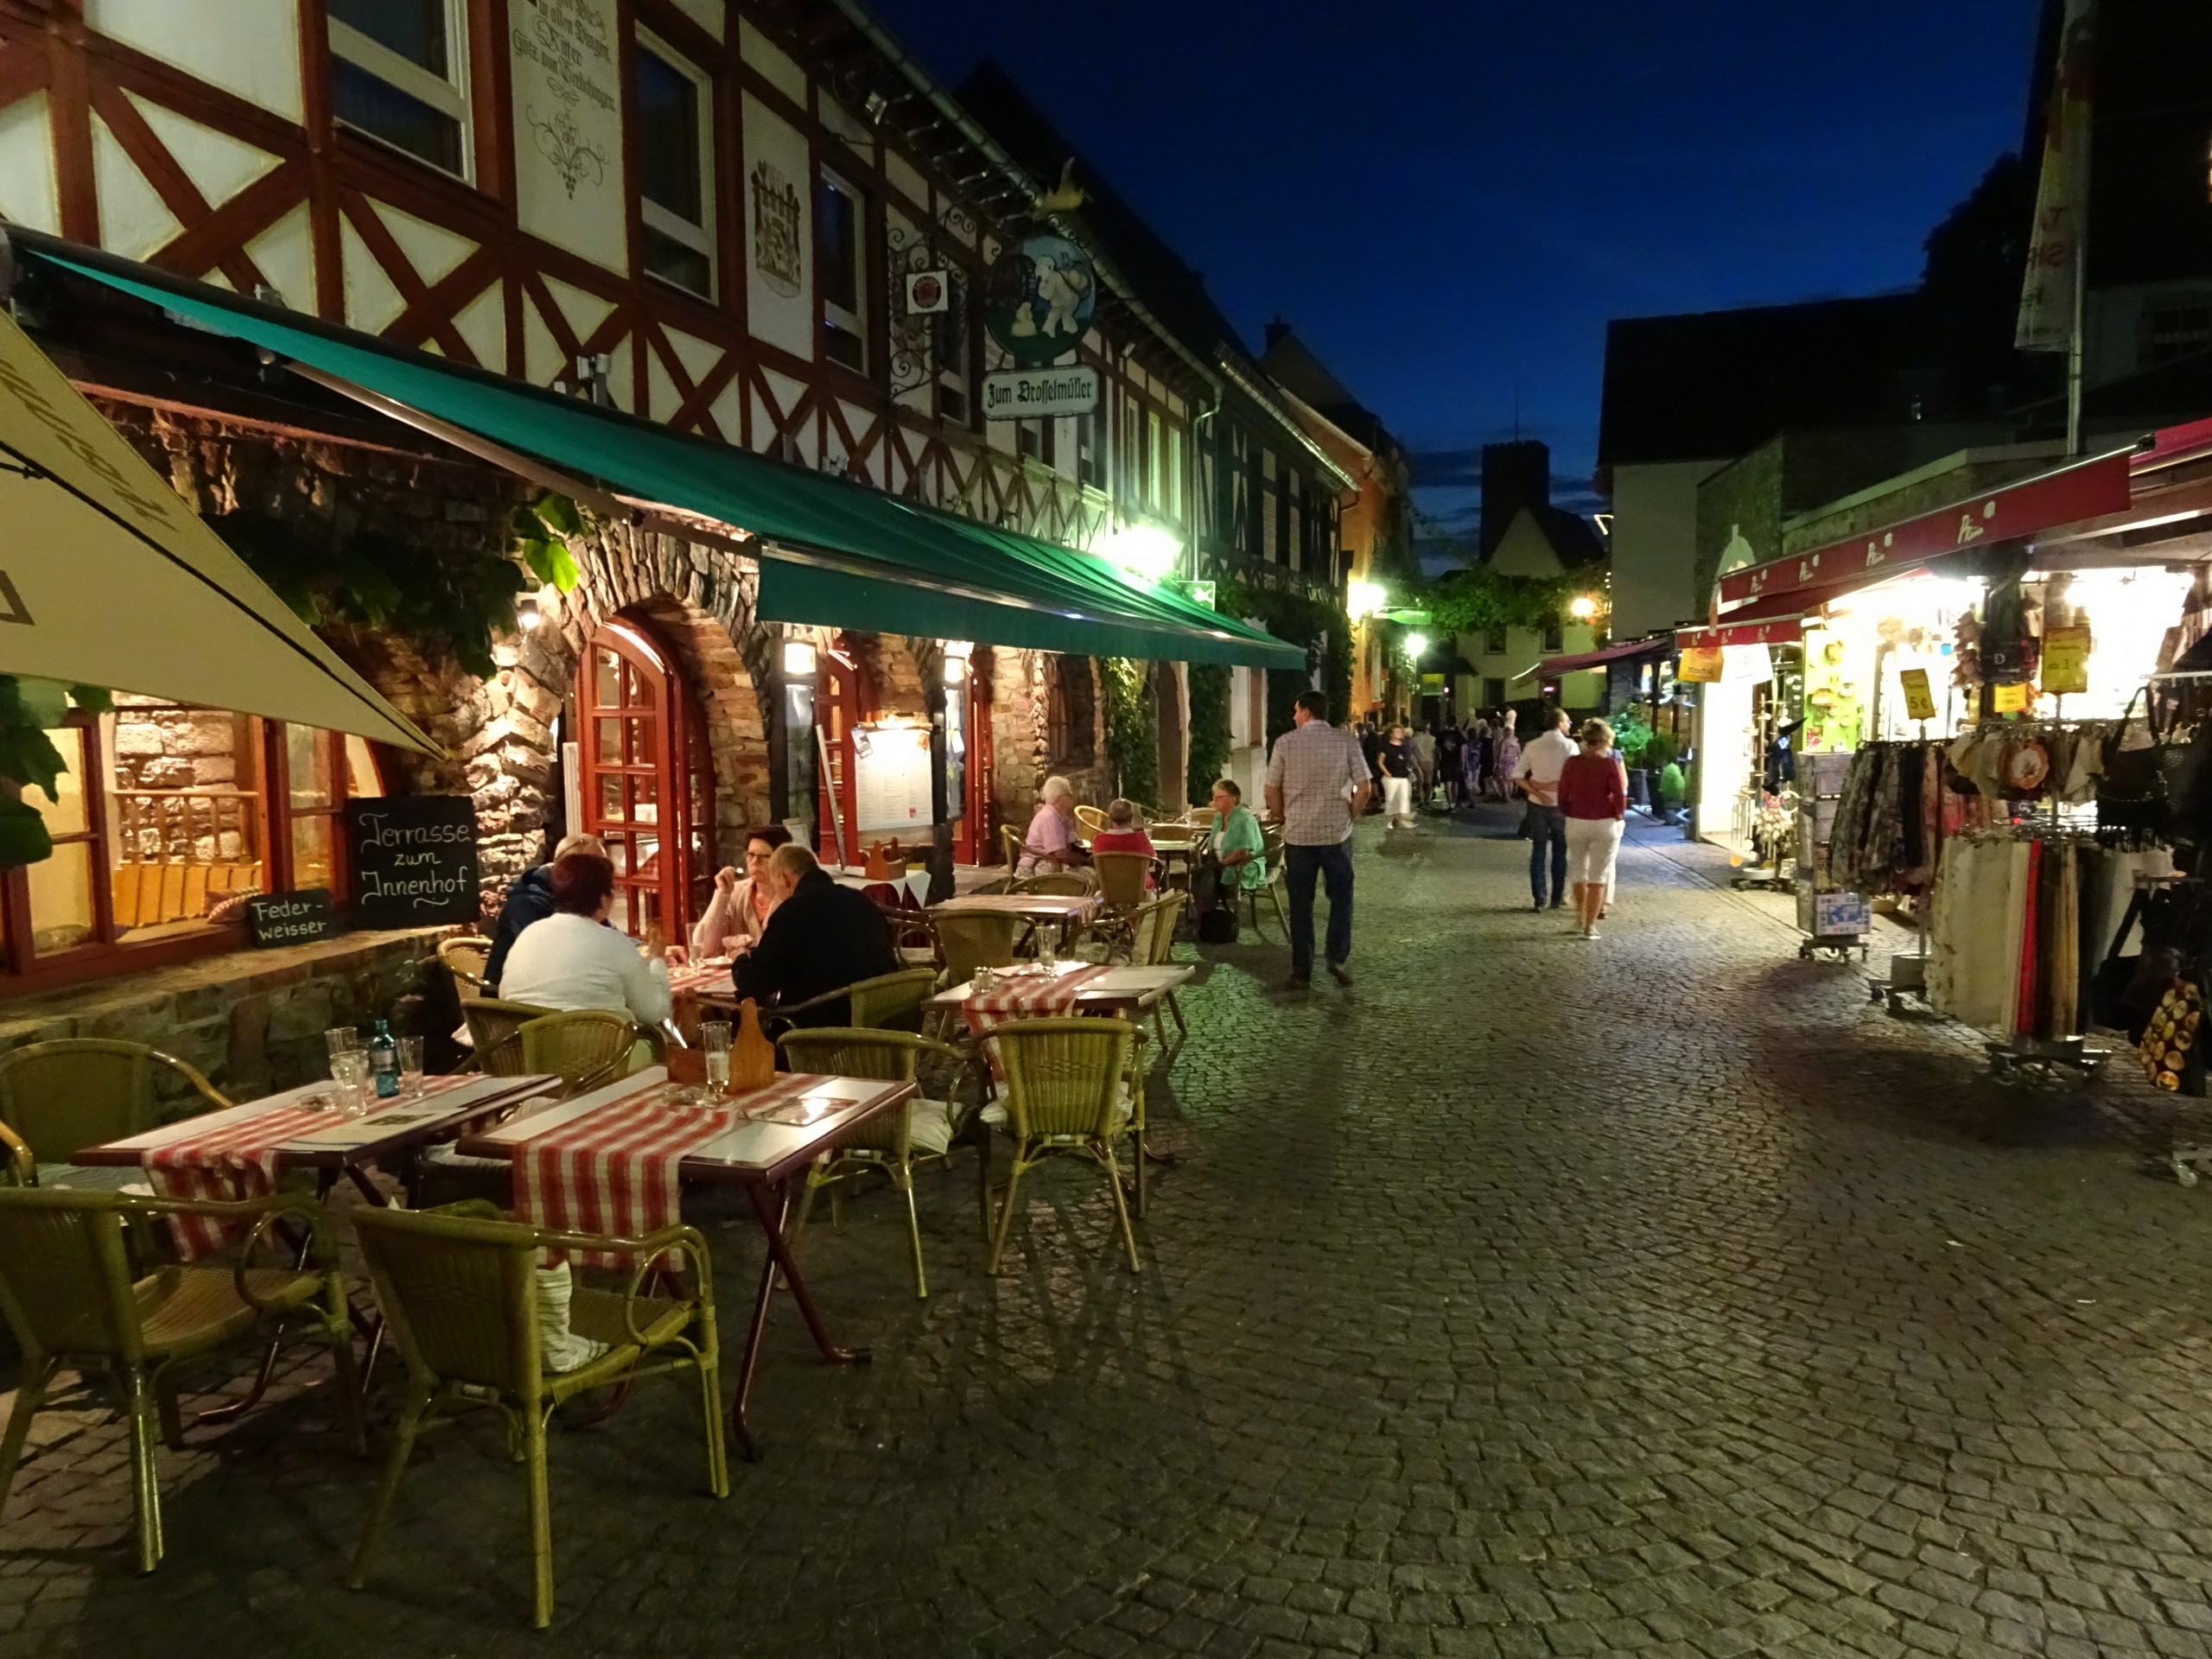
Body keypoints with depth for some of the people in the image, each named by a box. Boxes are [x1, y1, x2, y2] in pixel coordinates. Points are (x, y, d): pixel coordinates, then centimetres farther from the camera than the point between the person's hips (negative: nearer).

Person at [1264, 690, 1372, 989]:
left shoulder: (1286, 742, -2)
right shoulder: (1346, 741, -1)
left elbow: (1272, 789, -1)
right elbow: (1365, 787, -5)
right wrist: (1350, 816, 9)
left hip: (1298, 833, 0)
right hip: (1336, 833, 0)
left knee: (1301, 904, 7)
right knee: (1341, 897, 15)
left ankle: (1302, 971, 10)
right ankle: (1337, 957, 3)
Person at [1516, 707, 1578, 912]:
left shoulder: (1532, 746, 1)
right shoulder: (1569, 745, -9)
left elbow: (1517, 776, -5)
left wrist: (1537, 791, -8)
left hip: (1538, 804, 2)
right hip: (1561, 804, -2)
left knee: (1538, 851, 7)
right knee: (1560, 851, 10)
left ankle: (1539, 899, 6)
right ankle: (1558, 898, 14)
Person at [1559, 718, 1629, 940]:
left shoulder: (1571, 763, -3)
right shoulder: (1610, 763, -10)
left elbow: (1563, 796, -1)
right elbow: (1620, 795, -11)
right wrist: (1620, 816, 6)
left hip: (1576, 823, 2)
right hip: (1605, 823, -2)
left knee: (1580, 872, 19)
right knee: (1598, 875, 5)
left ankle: (1580, 920, 26)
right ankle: (1590, 926, 3)